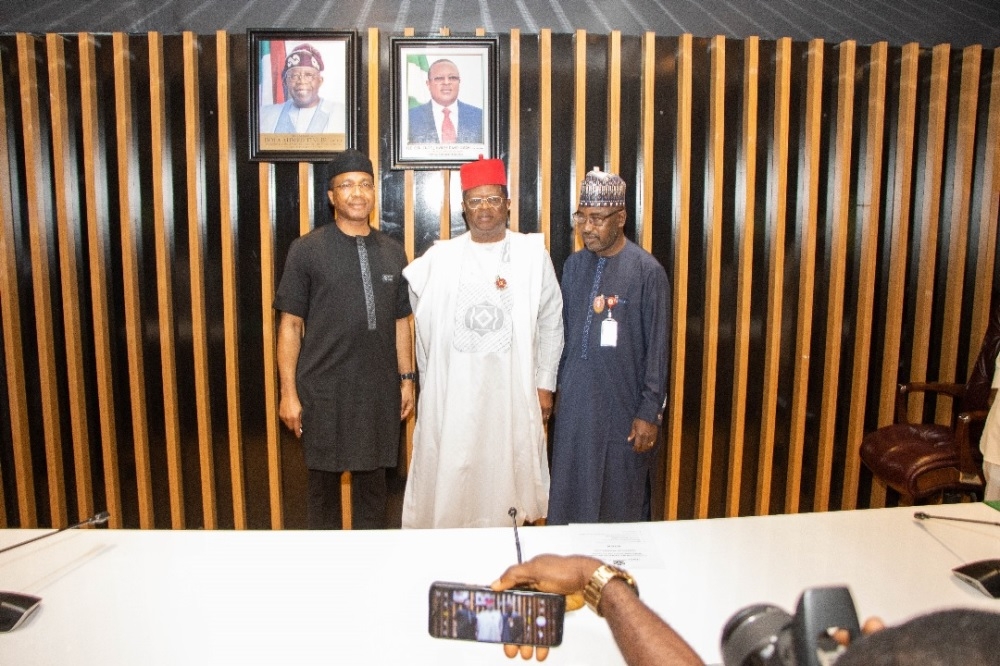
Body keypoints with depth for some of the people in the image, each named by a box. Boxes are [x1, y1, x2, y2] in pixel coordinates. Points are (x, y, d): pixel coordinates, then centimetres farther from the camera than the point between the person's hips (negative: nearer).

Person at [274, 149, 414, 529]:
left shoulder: (392, 252, 6)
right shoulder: (307, 249, -3)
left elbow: (400, 322, 11)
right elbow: (290, 324, -4)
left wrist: (406, 379, 8)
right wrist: (289, 393, -7)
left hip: (379, 390, 3)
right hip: (323, 390, -2)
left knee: (372, 479, 13)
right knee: (324, 479, 11)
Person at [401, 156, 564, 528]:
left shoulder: (533, 254, 2)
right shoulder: (439, 258, 4)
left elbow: (550, 322, 5)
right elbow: (425, 324, 12)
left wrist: (545, 384, 4)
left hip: (512, 391, 0)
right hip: (452, 392, 1)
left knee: (507, 475, 7)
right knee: (449, 483, 5)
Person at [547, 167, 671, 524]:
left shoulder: (647, 271, -12)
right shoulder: (574, 265, 5)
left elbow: (657, 348, -11)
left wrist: (650, 412, -11)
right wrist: (559, 386, 14)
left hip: (623, 407, -5)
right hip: (575, 404, 5)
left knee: (621, 501, 10)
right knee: (570, 496, 15)